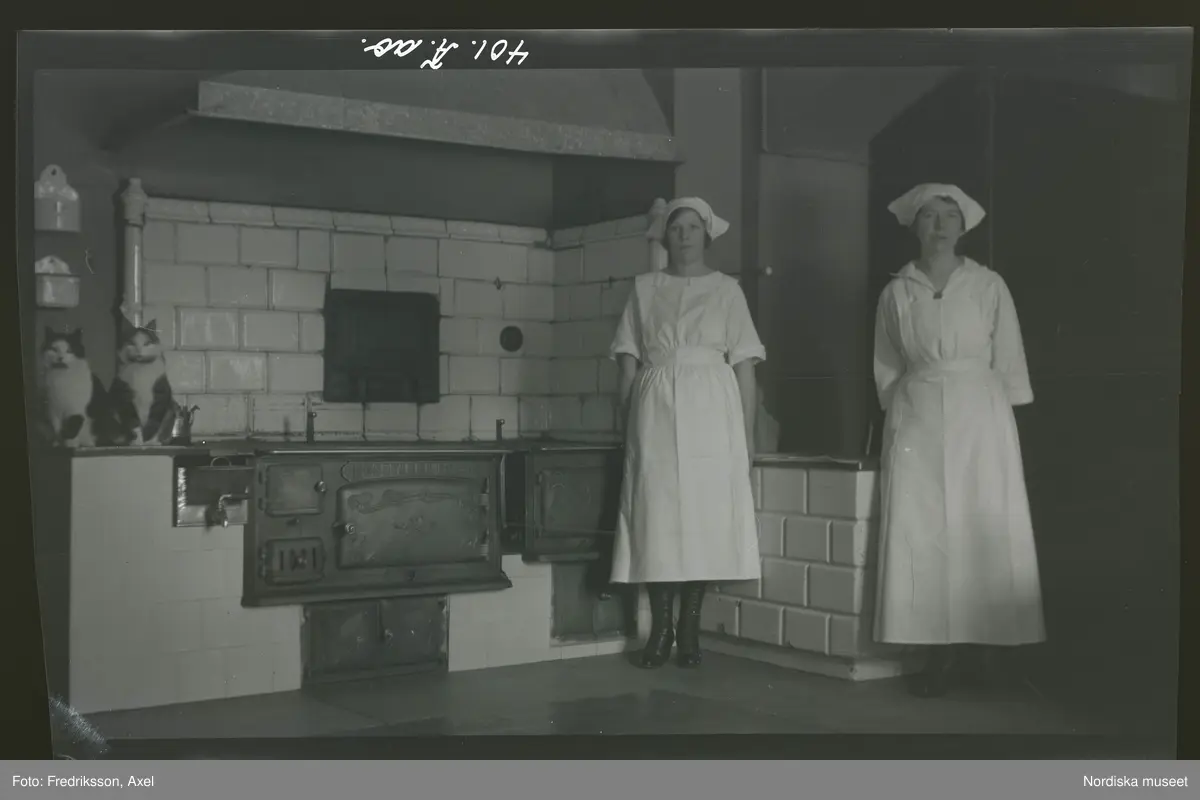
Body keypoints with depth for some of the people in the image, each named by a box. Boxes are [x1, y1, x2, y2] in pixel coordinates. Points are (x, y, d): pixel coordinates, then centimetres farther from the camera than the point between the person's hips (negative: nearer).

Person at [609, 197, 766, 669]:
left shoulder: (726, 290, 8)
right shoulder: (644, 288, 11)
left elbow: (744, 365, 4)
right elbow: (629, 362, 9)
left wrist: (747, 434, -2)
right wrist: (628, 425, 1)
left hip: (711, 408, -1)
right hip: (655, 409, 1)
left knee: (706, 515, -2)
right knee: (657, 515, -2)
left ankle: (689, 628, 5)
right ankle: (660, 628, 4)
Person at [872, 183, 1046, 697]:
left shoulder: (989, 286, 5)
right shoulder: (896, 293, 8)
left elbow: (1008, 362, 5)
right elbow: (886, 368, 12)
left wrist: (1005, 420, 1)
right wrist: (901, 414, 4)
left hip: (980, 414, -1)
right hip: (917, 419, 1)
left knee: (984, 529, -3)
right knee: (921, 532, -5)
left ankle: (973, 639, 5)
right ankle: (941, 648, -2)